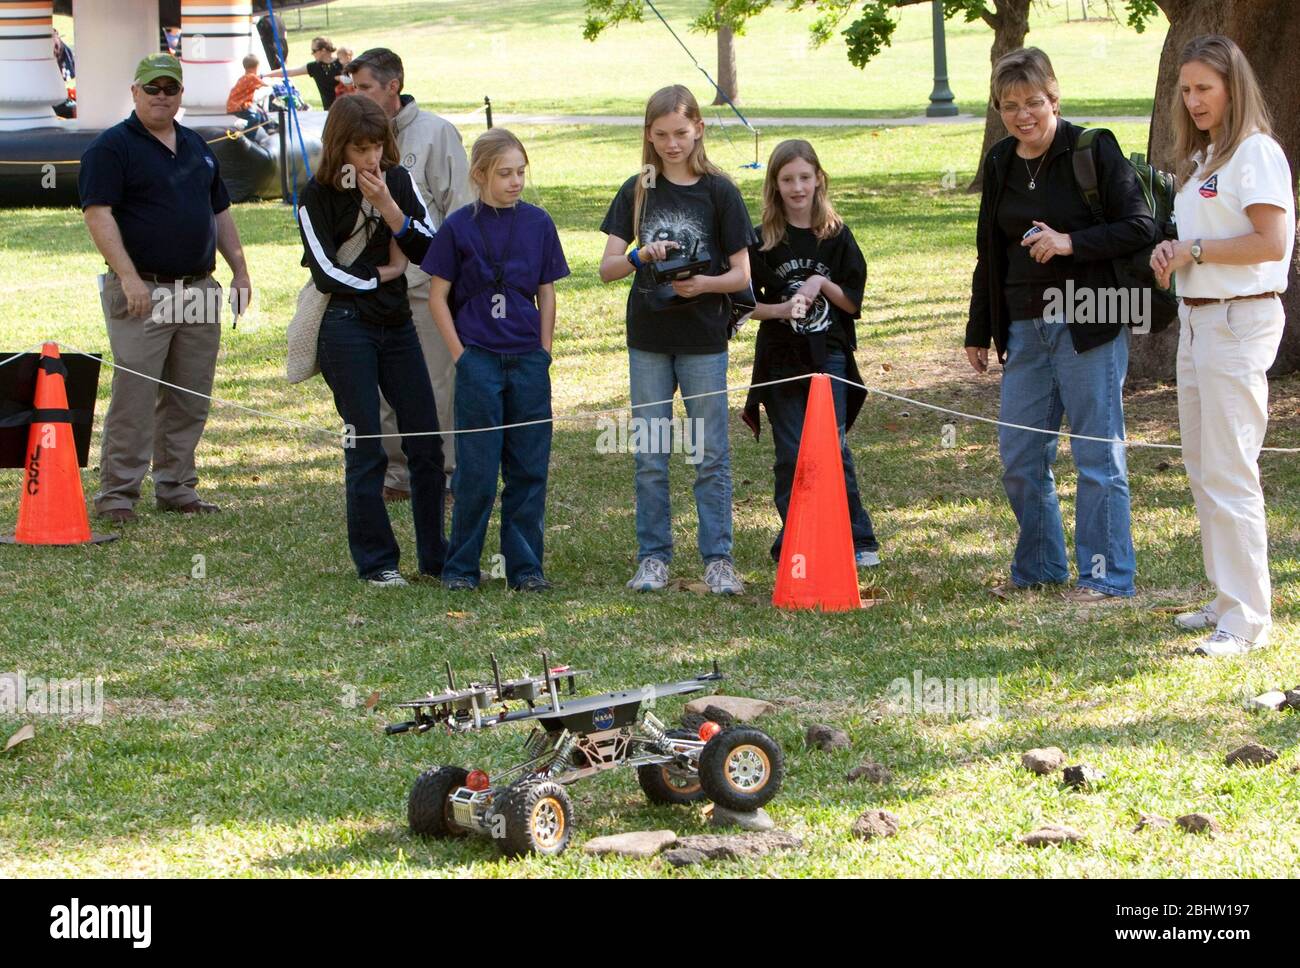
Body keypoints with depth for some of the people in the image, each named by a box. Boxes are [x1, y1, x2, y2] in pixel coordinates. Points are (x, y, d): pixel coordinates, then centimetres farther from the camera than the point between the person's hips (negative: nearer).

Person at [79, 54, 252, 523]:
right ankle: (117, 493, -3)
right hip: (142, 292, -6)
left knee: (190, 400, 8)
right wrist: (128, 277, -22)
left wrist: (240, 272, 17)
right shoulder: (112, 148, -4)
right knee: (134, 396, -8)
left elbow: (220, 214, 24)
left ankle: (177, 487, 16)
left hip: (199, 291, 6)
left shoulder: (197, 148, 17)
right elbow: (98, 215, -13)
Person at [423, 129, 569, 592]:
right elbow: (438, 296, 0)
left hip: (529, 361, 3)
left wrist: (544, 351, 4)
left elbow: (546, 293, 11)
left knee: (529, 468, 5)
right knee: (476, 470, -1)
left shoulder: (537, 223, 4)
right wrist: (461, 355, -5)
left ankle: (525, 566, 13)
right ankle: (461, 566, 10)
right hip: (478, 359, -3)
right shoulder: (459, 227, -4)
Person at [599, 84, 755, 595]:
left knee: (712, 455, 0)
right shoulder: (638, 191, 5)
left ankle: (718, 559, 6)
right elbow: (607, 267, 0)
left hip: (703, 340, -2)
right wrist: (640, 257, -20)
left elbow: (741, 274, -3)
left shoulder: (718, 190, -2)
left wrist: (703, 284, -22)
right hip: (648, 340, 2)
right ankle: (652, 558, 13)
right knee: (650, 456, 6)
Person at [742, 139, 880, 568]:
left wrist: (822, 284, -14)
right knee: (790, 456, 0)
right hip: (780, 359, 0)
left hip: (829, 356, 0)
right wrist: (782, 309, -16)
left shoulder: (837, 236, 4)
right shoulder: (761, 241, 2)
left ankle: (859, 539, 5)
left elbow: (852, 302, 3)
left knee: (833, 450, -4)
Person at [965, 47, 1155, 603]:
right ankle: (1039, 567, 25)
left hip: (1088, 325, -6)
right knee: (1018, 455, 9)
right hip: (1025, 327, 6)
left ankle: (1107, 576, 6)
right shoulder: (1000, 163, 10)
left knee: (1097, 454, -2)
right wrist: (978, 331, 19)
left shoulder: (1093, 151, -8)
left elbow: (1139, 228, -11)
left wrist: (1072, 243, -21)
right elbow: (989, 254, 19)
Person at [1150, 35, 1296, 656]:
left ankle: (1247, 618, -9)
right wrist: (1169, 250, 0)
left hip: (1240, 320, -10)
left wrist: (1195, 250, -15)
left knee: (1228, 474, -11)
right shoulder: (1200, 156, 17)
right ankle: (1227, 599, 23)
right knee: (1202, 470, 14)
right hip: (1197, 318, 10)